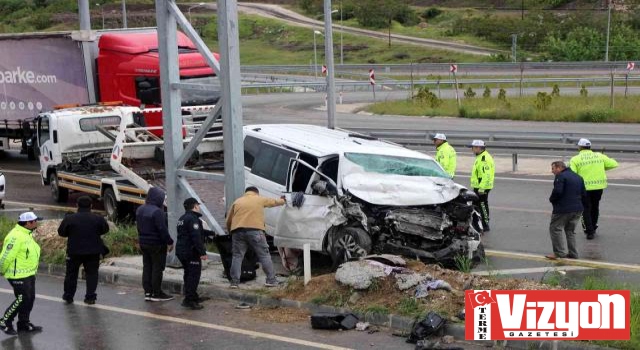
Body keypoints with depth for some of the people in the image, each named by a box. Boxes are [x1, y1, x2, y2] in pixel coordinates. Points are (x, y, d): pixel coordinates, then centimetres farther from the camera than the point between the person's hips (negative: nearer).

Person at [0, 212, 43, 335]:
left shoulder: (27, 234, 12)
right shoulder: (16, 236, -23)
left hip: (29, 274, 10)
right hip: (18, 275, -10)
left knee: (30, 298, 13)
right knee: (22, 299, -8)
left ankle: (24, 323, 24)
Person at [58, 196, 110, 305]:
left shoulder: (69, 219, -9)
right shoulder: (98, 219, -6)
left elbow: (61, 232, 0)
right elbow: (105, 229, 9)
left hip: (74, 251, 0)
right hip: (93, 251, 0)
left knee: (71, 273, 14)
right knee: (92, 273, 9)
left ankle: (68, 296, 21)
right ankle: (90, 297, 4)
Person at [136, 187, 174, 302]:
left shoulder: (140, 210, 7)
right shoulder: (157, 212, -22)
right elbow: (162, 229, -22)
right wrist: (169, 242, -13)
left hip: (143, 243, 8)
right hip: (157, 244, -8)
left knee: (147, 267, 13)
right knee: (157, 268, 1)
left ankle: (148, 292, 16)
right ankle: (157, 293, 6)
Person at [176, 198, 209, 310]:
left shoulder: (182, 219, 17)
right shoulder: (193, 219, -16)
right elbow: (196, 237, -23)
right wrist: (202, 252, -22)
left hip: (181, 251, 10)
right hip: (191, 252, -10)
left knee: (189, 274, 18)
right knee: (194, 275, -9)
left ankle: (193, 297, 26)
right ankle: (189, 299, -14)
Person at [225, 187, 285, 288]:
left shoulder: (237, 201, 22)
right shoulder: (260, 199, 18)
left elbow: (228, 220, 22)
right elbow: (274, 202, 35)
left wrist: (230, 231, 38)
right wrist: (283, 201, 56)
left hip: (238, 231, 2)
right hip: (255, 230, -2)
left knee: (237, 256, 8)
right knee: (264, 255, 6)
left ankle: (234, 282, 3)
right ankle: (271, 280, 5)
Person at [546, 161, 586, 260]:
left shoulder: (560, 176, -10)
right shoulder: (578, 177, 17)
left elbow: (557, 192, -22)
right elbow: (584, 194, 16)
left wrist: (552, 200, -5)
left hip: (563, 209, -8)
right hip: (577, 209, 8)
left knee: (555, 229, 2)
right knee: (570, 230, 17)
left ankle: (560, 252, -3)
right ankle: (573, 253, 15)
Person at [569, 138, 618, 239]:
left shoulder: (575, 159, -7)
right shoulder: (599, 156, 4)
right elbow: (613, 164, 4)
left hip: (584, 188, -4)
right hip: (599, 186, 4)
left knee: (586, 209, 8)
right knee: (595, 207, 22)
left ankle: (589, 231, 3)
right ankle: (593, 228, 33)